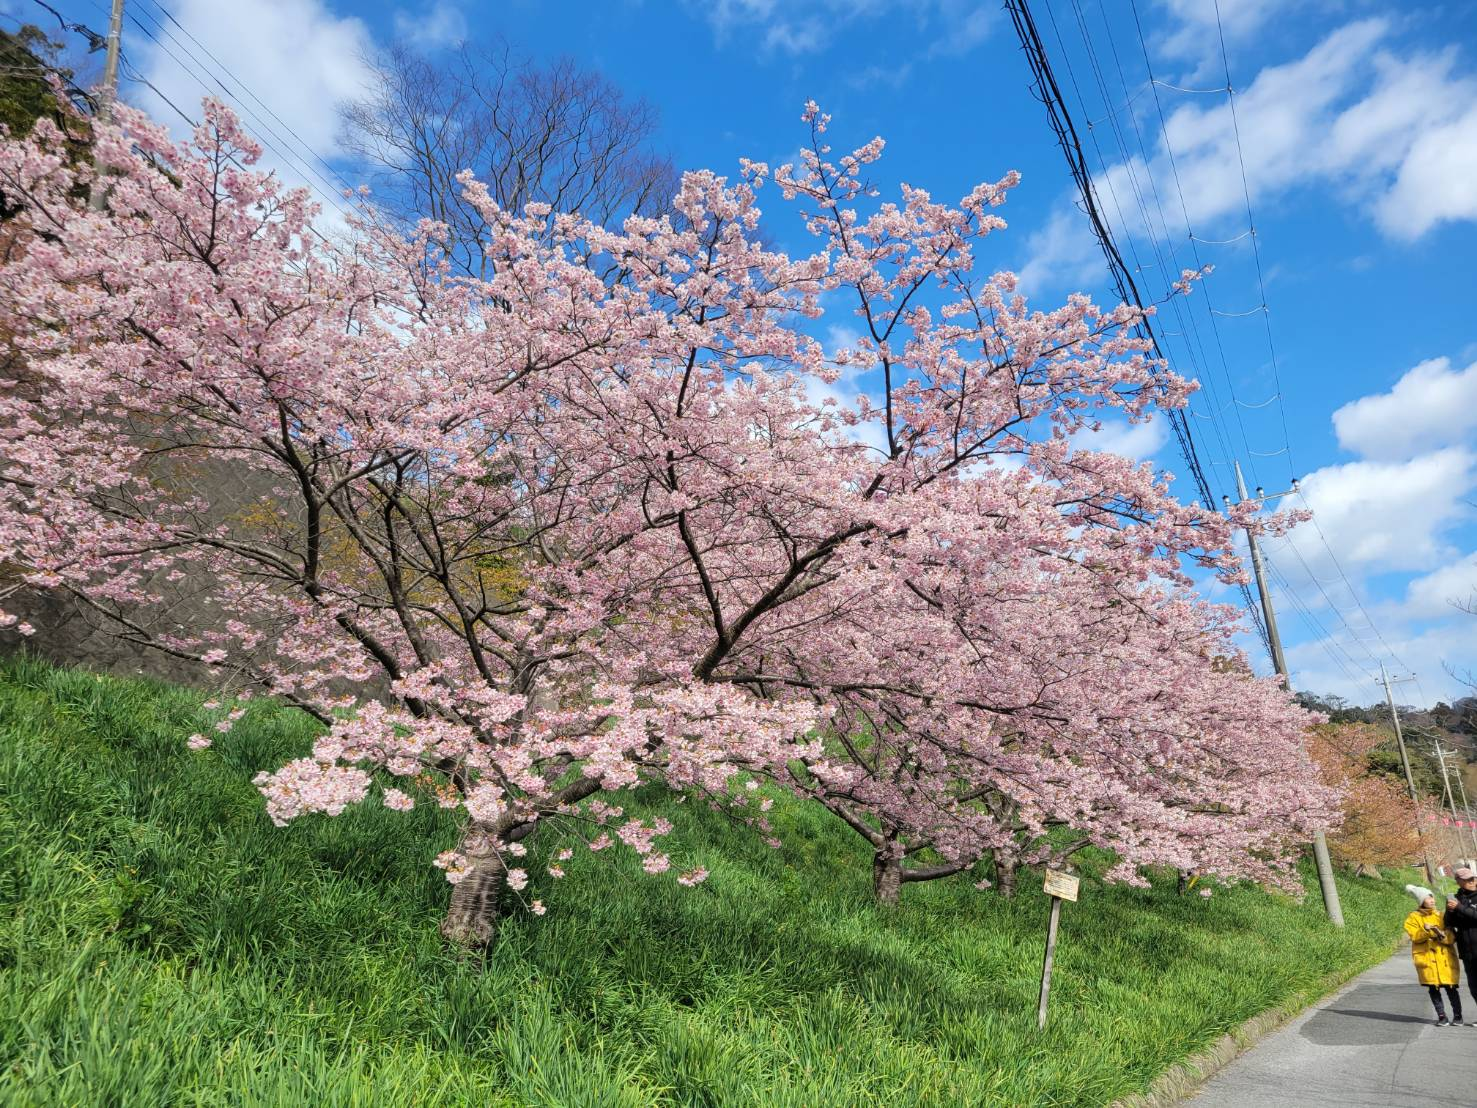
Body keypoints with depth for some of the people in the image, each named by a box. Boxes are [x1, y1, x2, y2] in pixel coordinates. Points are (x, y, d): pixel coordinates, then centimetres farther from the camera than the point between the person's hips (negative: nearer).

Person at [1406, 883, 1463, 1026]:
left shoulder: (1440, 916, 9)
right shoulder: (1413, 917, 2)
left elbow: (1452, 937, 3)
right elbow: (1415, 936, -8)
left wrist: (1443, 935, -18)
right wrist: (1426, 931, -25)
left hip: (1445, 958, 1)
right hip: (1427, 958, -1)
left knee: (1450, 987, -1)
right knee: (1433, 987, 1)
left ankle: (1457, 1016, 14)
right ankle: (1442, 1016, 12)